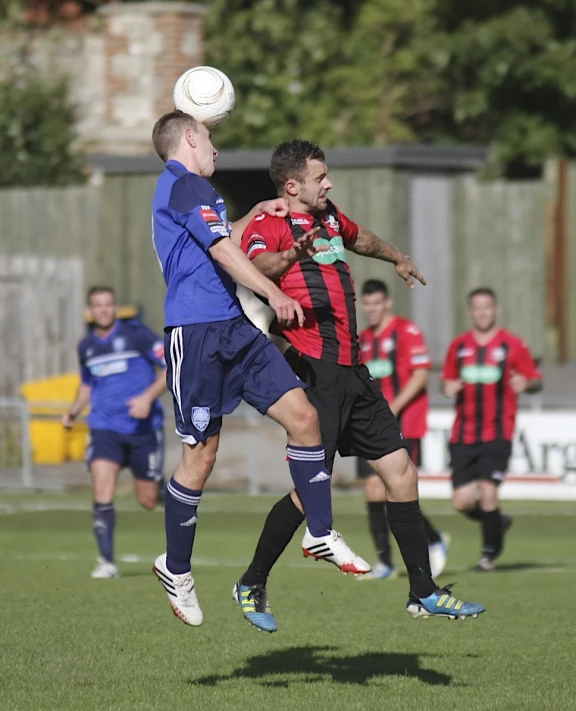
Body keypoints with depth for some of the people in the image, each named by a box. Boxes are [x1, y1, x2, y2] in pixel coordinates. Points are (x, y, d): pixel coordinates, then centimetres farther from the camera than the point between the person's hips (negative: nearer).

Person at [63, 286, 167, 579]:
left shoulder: (136, 334, -6)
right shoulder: (86, 347, 10)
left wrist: (148, 397, -21)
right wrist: (73, 411, 11)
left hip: (143, 426, -3)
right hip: (105, 428, 3)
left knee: (148, 501, 4)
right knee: (102, 491, -17)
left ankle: (162, 486, 42)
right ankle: (107, 562, -15)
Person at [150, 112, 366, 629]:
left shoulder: (184, 188, 22)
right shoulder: (184, 185, -9)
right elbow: (224, 252, -16)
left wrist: (256, 214, 30)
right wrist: (275, 294, -17)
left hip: (234, 328, 10)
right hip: (196, 333, -10)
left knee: (303, 416, -2)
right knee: (201, 455, -5)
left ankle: (321, 533, 6)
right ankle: (176, 568, 9)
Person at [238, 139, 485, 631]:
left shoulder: (329, 216, 15)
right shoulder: (269, 225, -11)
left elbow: (358, 239, 39)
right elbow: (257, 266, -34)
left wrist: (397, 259, 55)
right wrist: (293, 255, -54)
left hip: (352, 370, 9)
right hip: (316, 371, -9)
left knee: (401, 474, 6)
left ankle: (423, 593, 12)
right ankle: (252, 585, 6)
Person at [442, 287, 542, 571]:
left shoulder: (512, 345, 1)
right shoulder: (458, 346, 11)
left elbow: (536, 380, 4)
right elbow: (447, 380, 20)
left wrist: (526, 384, -19)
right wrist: (448, 387, -4)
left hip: (497, 434, -3)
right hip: (463, 436, 4)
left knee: (487, 491, -15)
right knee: (462, 501, -4)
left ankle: (490, 552, 5)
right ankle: (497, 522, 27)